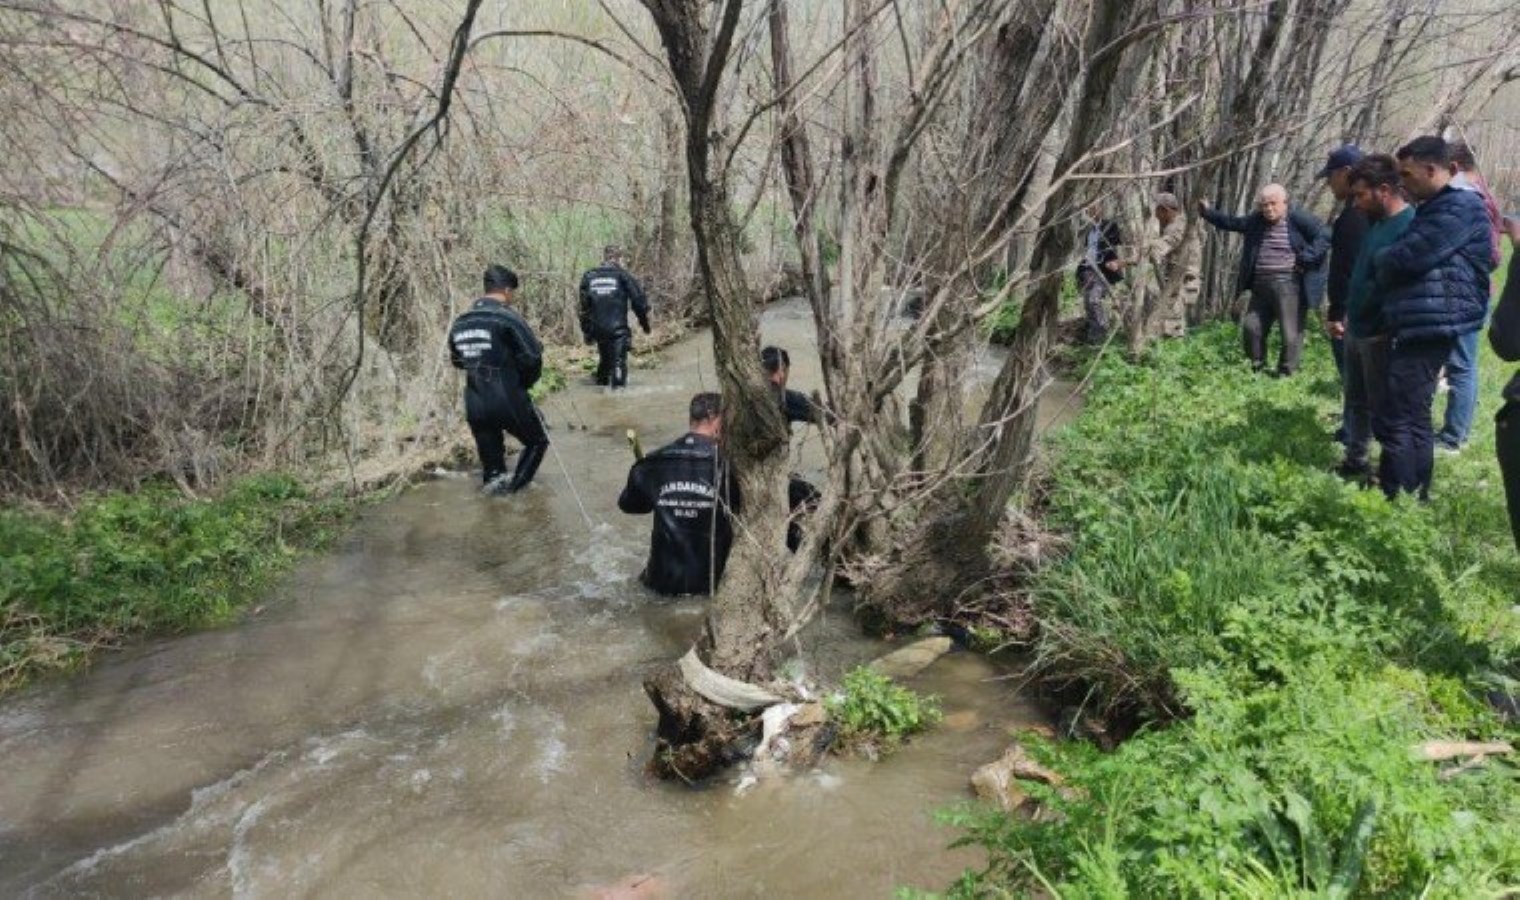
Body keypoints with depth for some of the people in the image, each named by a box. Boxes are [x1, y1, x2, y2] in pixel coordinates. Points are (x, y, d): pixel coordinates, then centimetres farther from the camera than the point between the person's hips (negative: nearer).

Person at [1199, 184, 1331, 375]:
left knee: (1291, 334, -2)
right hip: (1260, 286, 6)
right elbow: (1232, 222, 25)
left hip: (1288, 286, -6)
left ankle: (1286, 373, 7)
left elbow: (1325, 236, -8)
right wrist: (1208, 212, 16)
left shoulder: (1298, 219, -5)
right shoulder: (1256, 221, 12)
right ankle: (1257, 368, 24)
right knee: (1251, 328, 8)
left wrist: (1305, 259, -13)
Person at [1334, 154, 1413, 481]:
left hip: (1381, 337, -9)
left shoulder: (1410, 226, -19)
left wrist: (1387, 328, -21)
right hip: (1357, 331, 9)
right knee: (1357, 402, 18)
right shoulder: (1377, 224, 11)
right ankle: (1355, 462, 32)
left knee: (1384, 410, 1)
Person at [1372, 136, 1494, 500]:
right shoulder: (1437, 209, 21)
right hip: (1421, 326, 11)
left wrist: (1376, 261, 1)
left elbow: (1405, 258, -19)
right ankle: (1415, 498, 23)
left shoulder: (1460, 207, -12)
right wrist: (1386, 265, 3)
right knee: (1414, 418, 15)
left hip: (1429, 326, -11)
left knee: (1395, 420, -11)